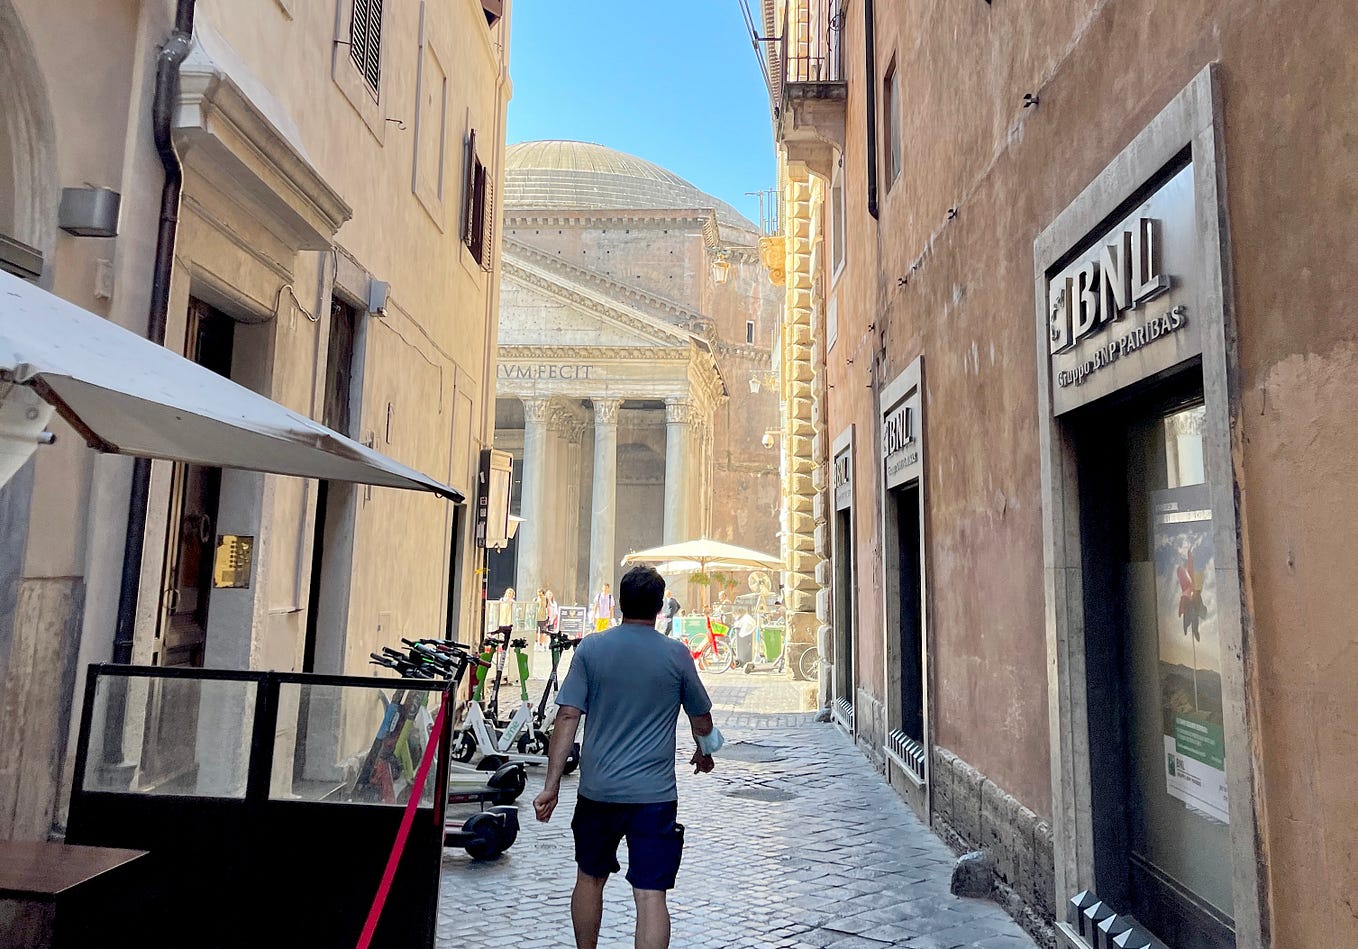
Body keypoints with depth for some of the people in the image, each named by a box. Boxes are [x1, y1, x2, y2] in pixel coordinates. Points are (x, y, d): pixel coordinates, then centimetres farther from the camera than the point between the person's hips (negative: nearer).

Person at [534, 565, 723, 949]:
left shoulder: (590, 649, -3)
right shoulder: (676, 654, -4)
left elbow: (567, 717, -7)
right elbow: (702, 721, 6)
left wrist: (551, 785, -2)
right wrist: (705, 753, 27)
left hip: (598, 790, 2)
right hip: (654, 792, -2)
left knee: (590, 878, 22)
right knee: (651, 893, 0)